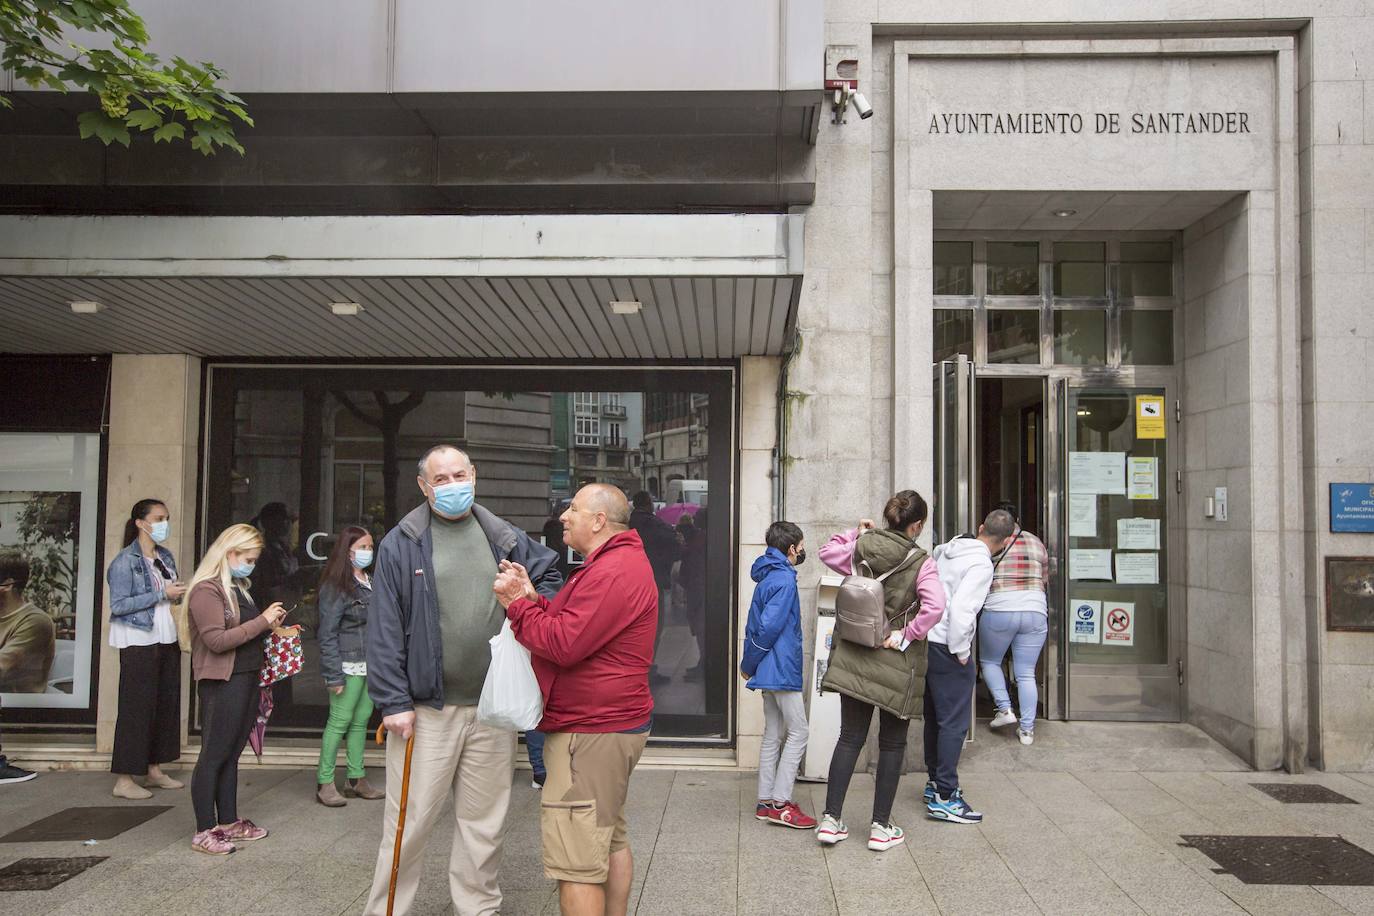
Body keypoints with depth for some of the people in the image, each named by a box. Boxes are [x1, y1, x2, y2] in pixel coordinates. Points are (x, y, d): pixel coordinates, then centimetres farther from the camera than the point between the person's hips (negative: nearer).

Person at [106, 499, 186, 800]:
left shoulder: (166, 556, 12)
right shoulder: (126, 560, -10)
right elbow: (118, 606, -16)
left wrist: (180, 593, 0)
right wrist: (162, 594, -18)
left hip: (167, 640, 7)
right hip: (140, 642, -7)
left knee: (167, 704, 9)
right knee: (137, 707, -3)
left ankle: (154, 770, 20)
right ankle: (124, 779, 5)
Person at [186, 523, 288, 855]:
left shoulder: (238, 588, 15)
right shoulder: (206, 590, -13)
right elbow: (217, 641, -21)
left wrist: (271, 625, 7)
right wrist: (262, 622, -19)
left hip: (246, 678, 9)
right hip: (221, 682, -9)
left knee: (232, 754, 15)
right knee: (213, 755, -1)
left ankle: (228, 822, 24)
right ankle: (204, 831, 7)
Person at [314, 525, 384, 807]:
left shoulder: (370, 582, 14)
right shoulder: (335, 586, -9)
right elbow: (327, 633, -12)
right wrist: (333, 675, -16)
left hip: (371, 664, 7)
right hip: (348, 665, -7)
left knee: (361, 721, 11)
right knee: (339, 722, -2)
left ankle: (357, 780, 19)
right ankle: (325, 783, 7)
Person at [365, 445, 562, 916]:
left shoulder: (507, 539, 8)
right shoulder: (400, 544, -2)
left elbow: (551, 575, 22)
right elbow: (384, 630, -5)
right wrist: (394, 701, -10)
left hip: (494, 708, 3)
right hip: (426, 709, -3)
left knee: (485, 822, 15)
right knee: (409, 821, 5)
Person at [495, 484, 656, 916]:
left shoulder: (614, 571, -21)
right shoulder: (621, 561, 17)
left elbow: (564, 644, -25)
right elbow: (573, 625, 15)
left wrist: (518, 603, -12)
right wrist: (529, 597, 1)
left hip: (592, 732, -12)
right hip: (612, 723, 12)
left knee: (575, 857, -7)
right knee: (609, 837, 21)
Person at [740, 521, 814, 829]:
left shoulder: (768, 577, 14)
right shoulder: (784, 580, -16)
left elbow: (756, 623, 17)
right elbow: (769, 626, -21)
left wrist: (748, 662, 17)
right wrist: (750, 664, -10)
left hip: (770, 672, 10)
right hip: (782, 669, -10)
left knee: (773, 734, 12)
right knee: (798, 732, -4)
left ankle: (766, 801, 17)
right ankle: (780, 803, -2)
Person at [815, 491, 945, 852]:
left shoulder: (860, 548, -3)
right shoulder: (921, 562, -13)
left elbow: (827, 553, 16)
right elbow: (934, 606, -27)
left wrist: (854, 533, 15)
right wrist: (907, 635, -16)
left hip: (854, 658, 4)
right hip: (895, 664, -4)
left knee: (849, 738, 13)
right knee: (892, 745, 11)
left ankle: (831, 819, 14)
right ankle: (881, 827, 17)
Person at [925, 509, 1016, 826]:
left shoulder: (945, 550, 10)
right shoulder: (981, 564, -14)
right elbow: (961, 609, -24)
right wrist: (961, 651, -13)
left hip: (927, 642, 9)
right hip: (947, 649, -9)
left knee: (935, 717, 18)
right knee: (954, 722, -1)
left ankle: (935, 783, 31)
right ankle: (944, 797, 2)